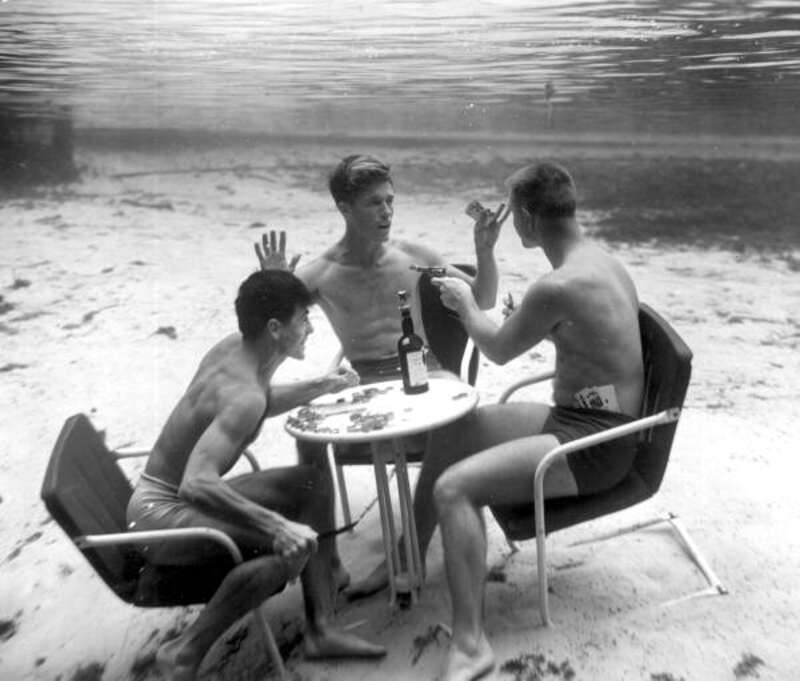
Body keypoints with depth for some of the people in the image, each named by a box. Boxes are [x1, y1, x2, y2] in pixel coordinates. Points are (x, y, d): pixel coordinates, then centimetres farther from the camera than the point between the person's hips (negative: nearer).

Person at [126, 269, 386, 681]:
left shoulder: (234, 347, -2)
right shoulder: (243, 394, -30)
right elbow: (196, 484, -41)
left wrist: (319, 387, 13)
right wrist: (276, 526, -43)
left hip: (181, 494, 10)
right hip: (161, 512, -10)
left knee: (312, 485, 6)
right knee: (293, 547, -30)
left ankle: (319, 628, 7)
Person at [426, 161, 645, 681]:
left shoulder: (558, 285, -24)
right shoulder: (599, 260, 7)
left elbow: (498, 351, -7)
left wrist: (465, 304, 10)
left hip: (595, 443, -10)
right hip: (577, 418, 10)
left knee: (453, 486, -22)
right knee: (449, 433, 10)